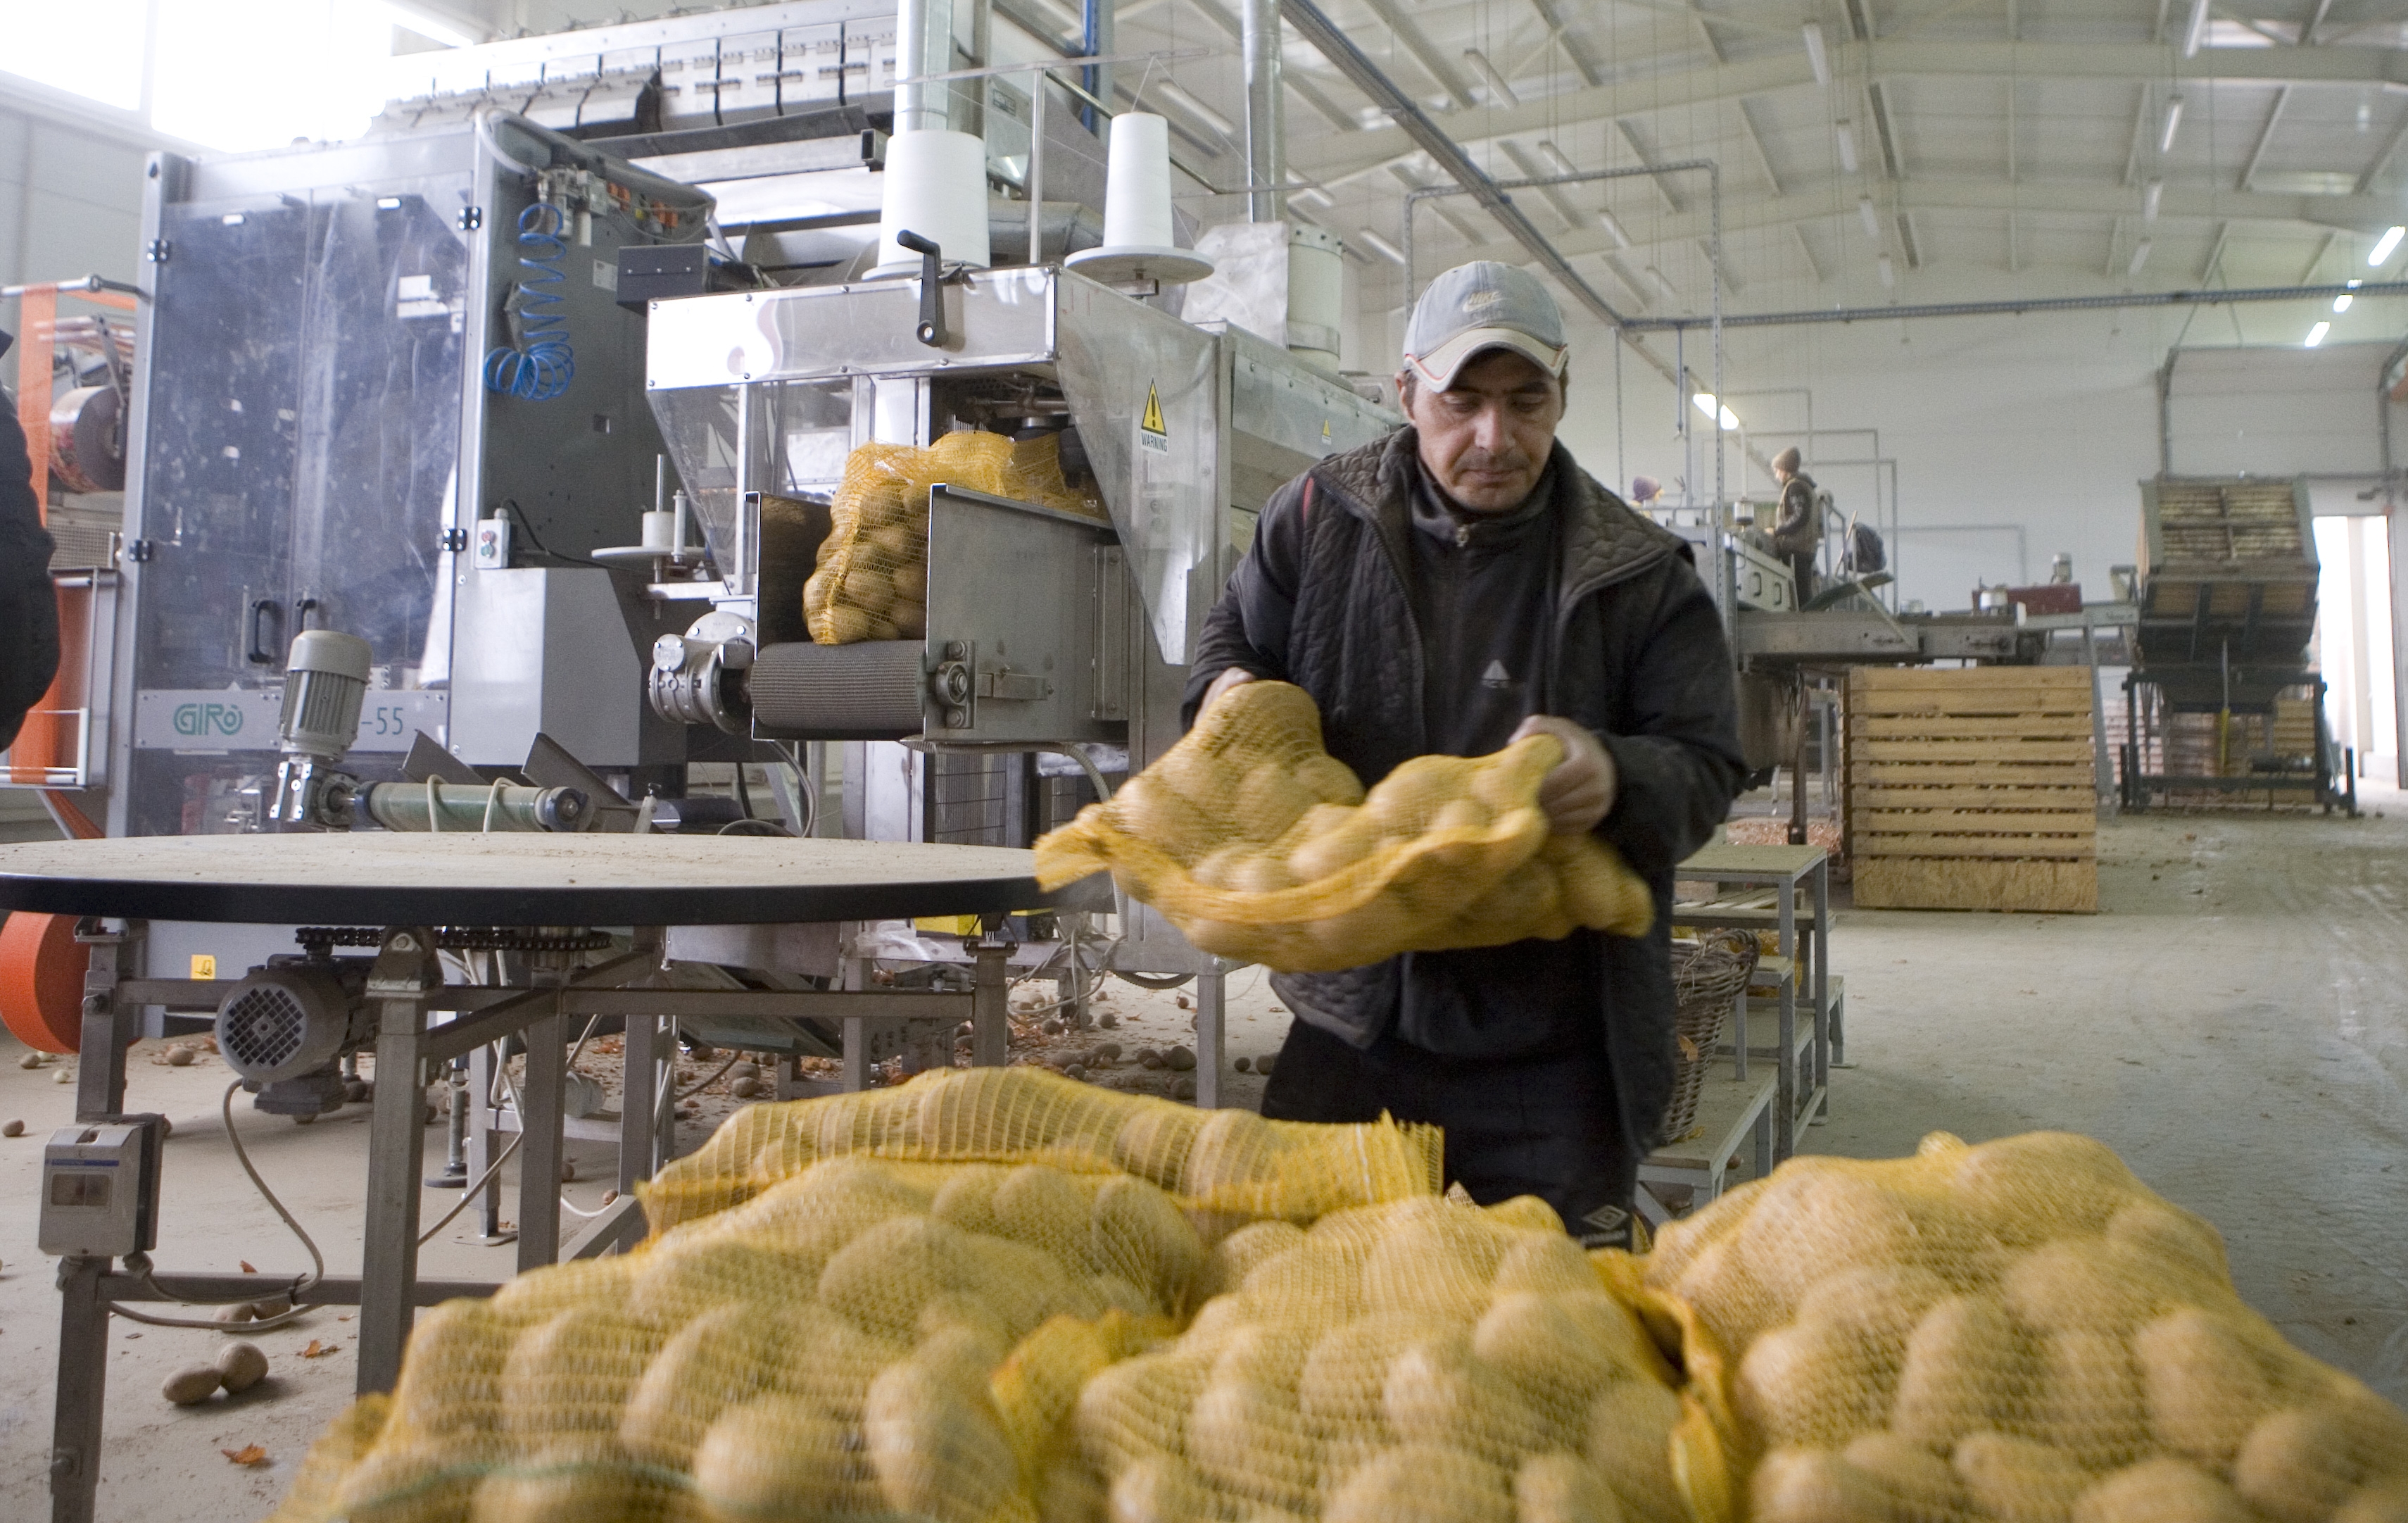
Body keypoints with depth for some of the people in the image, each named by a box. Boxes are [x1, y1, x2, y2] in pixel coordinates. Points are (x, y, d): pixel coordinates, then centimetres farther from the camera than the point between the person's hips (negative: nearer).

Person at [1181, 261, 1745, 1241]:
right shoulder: (1317, 517, 3)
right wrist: (1231, 688, -6)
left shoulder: (1640, 575, -3)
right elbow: (1233, 637, 19)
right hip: (1352, 1021, 2)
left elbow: (1704, 767, -2)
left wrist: (1615, 778, -26)